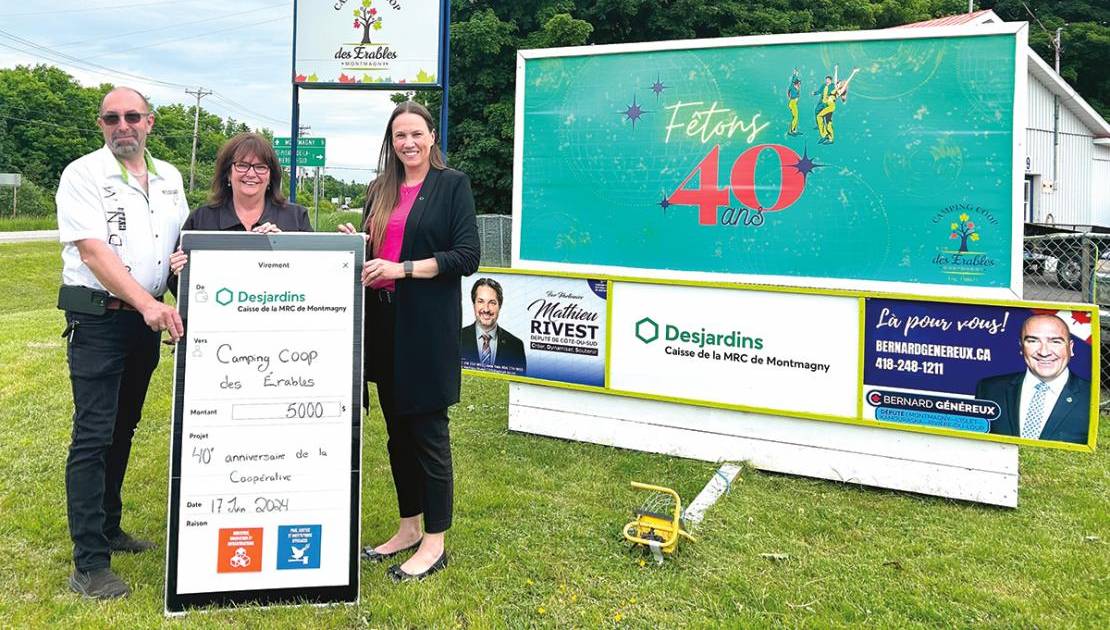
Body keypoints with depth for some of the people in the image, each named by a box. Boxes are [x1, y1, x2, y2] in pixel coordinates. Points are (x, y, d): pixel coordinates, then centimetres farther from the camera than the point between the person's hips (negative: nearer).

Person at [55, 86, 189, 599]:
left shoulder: (168, 178, 10)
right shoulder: (83, 174, -7)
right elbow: (93, 251, -17)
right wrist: (146, 303, -27)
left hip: (148, 319, 6)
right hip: (98, 320, -6)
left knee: (123, 429, 15)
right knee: (93, 437, -6)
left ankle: (107, 528, 30)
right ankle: (89, 564, -1)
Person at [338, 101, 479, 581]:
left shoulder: (451, 184, -2)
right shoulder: (380, 190, 15)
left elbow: (467, 256, -10)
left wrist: (403, 268, -17)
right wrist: (359, 244, -2)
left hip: (429, 324, -6)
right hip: (384, 321, 6)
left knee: (428, 430, -2)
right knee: (397, 429, 12)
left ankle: (434, 541, 9)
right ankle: (408, 528, 26)